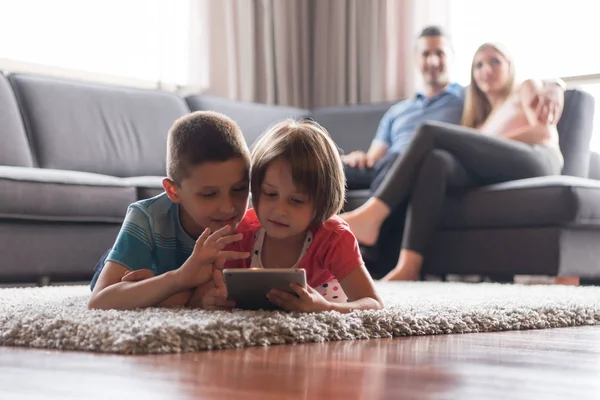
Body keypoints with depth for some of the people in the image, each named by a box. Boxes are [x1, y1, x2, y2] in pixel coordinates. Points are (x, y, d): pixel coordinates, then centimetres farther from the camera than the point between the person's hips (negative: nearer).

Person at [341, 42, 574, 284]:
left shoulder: (526, 90, 28)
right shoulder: (481, 120, 39)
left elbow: (544, 131, 8)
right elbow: (478, 155, 20)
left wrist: (493, 143, 2)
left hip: (536, 161, -4)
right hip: (494, 175, 4)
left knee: (431, 132, -18)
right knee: (435, 160, -28)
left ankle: (371, 216, -33)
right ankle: (409, 266, -46)